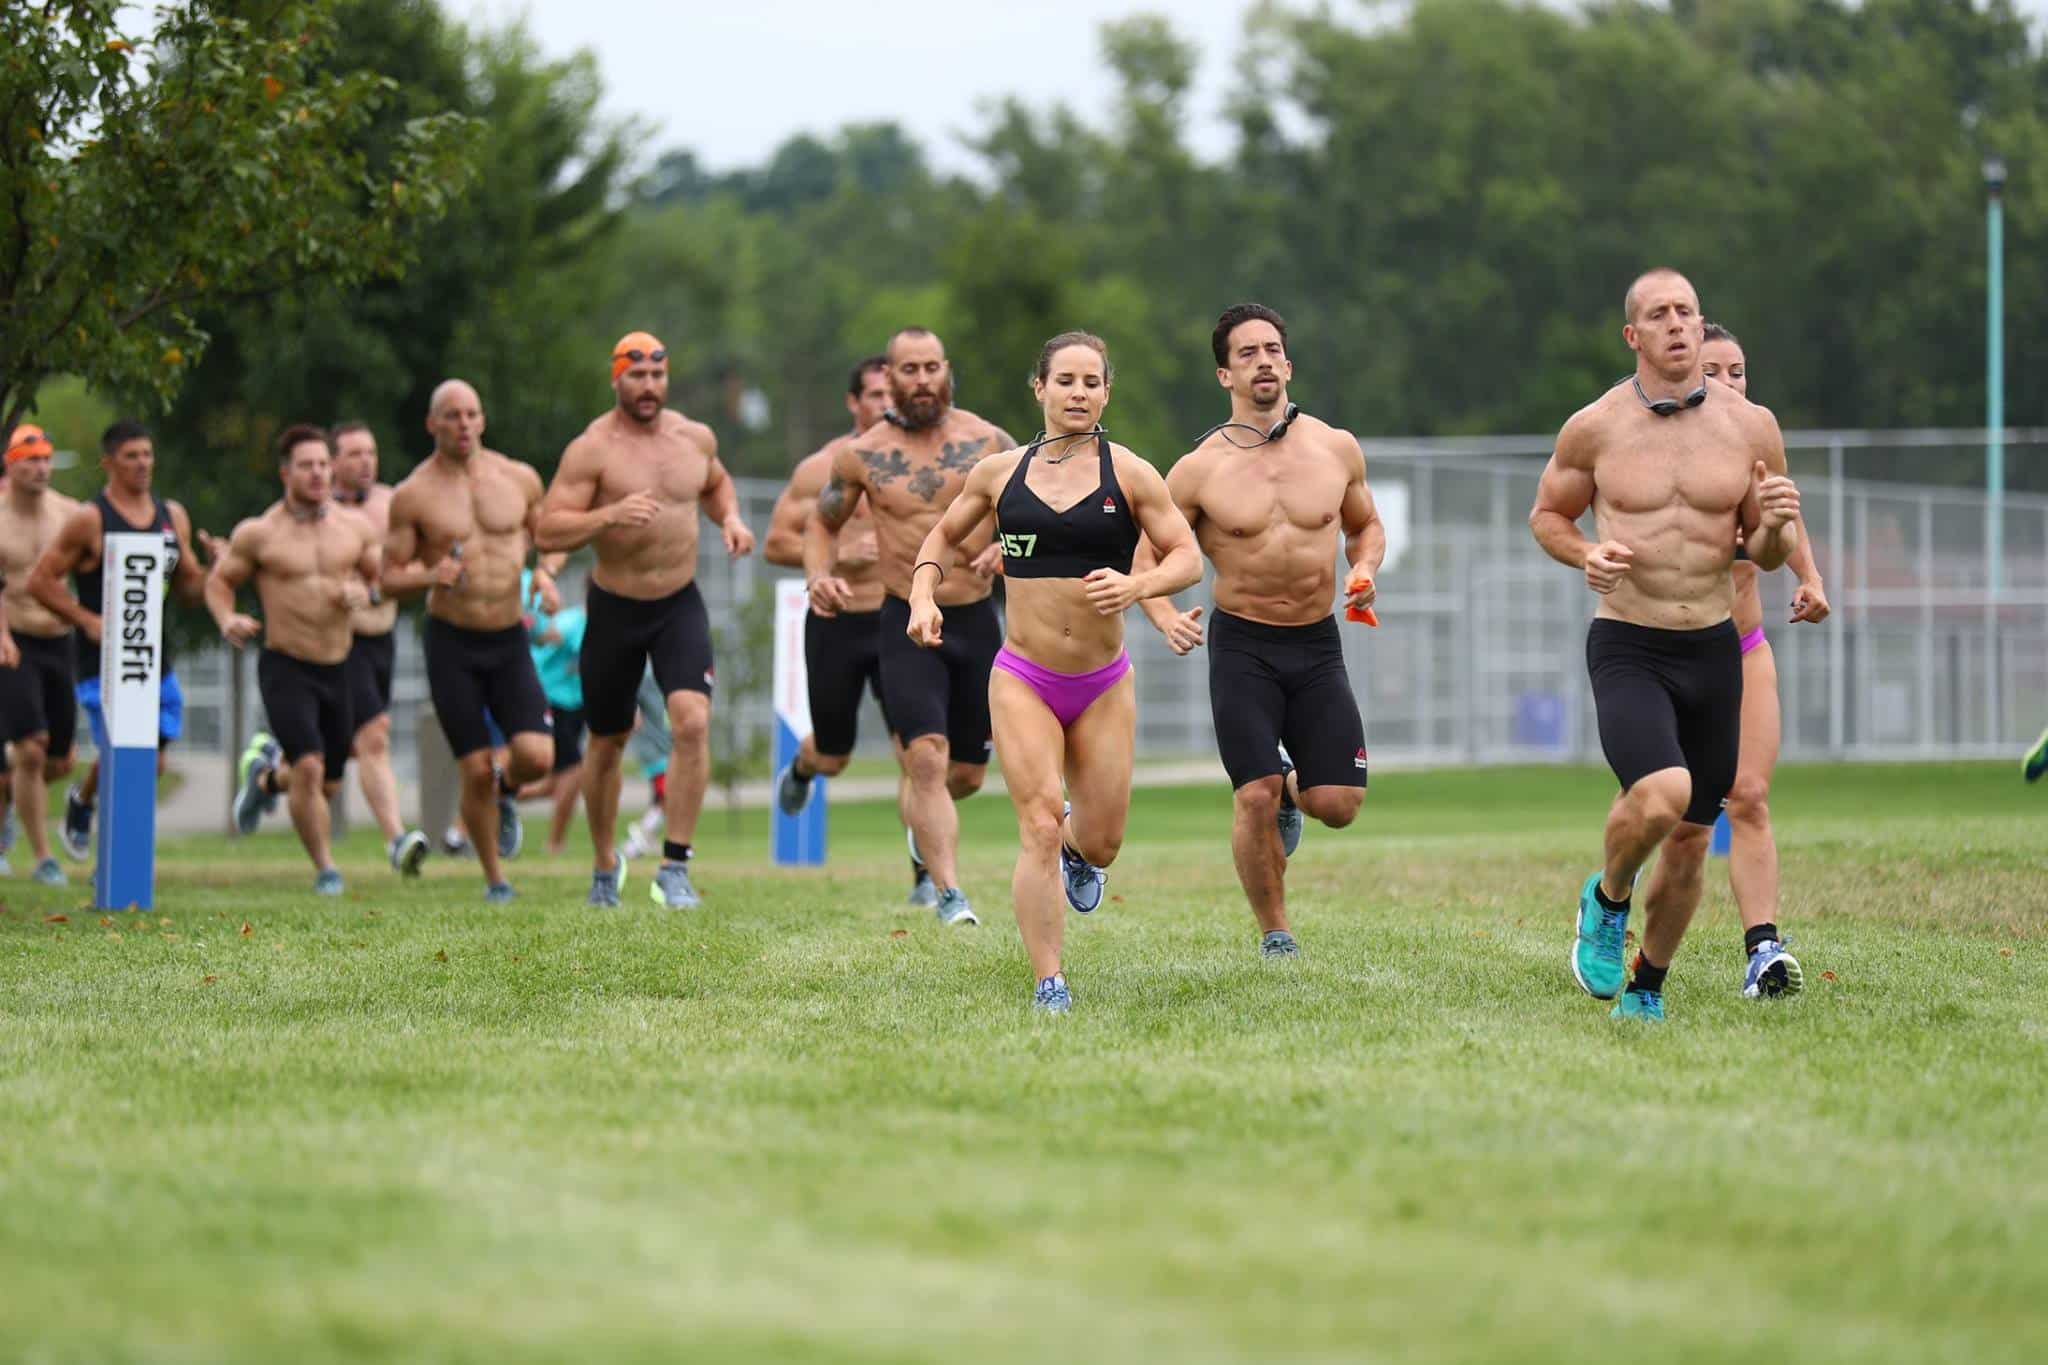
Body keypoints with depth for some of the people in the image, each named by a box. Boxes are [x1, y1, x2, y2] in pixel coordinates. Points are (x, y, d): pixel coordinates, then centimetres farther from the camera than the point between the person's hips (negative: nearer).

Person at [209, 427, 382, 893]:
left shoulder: (356, 528, 4)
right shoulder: (258, 533, -5)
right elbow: (219, 580, 5)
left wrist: (366, 593, -10)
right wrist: (227, 620, -15)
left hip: (341, 667, 4)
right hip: (285, 667, -4)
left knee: (329, 783, 14)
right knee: (309, 768, -21)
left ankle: (267, 776, 46)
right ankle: (324, 867, -6)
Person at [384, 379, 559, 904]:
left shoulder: (519, 479, 3)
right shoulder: (412, 495, -4)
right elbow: (390, 576, 0)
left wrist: (544, 573, 0)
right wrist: (429, 576, -21)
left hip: (510, 642, 2)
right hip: (452, 644, -2)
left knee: (537, 758, -15)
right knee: (476, 772, -4)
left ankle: (509, 790, 22)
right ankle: (494, 879, 16)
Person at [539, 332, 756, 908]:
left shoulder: (695, 438, 2)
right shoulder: (592, 449, -12)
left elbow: (715, 484, 25)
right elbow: (548, 532, -17)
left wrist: (731, 519, 4)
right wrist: (609, 516, -32)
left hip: (680, 605, 2)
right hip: (614, 608, -2)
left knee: (693, 722, -20)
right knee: (607, 743, 11)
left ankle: (674, 868, -15)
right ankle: (605, 865, 35)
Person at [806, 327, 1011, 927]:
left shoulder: (988, 443, -1)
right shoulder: (861, 455, -1)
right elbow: (821, 523, 13)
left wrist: (1007, 548, -16)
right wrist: (819, 576, -7)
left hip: (976, 620, 2)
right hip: (907, 624, -2)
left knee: (968, 774, 12)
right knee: (927, 757, -20)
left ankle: (924, 820, 46)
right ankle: (949, 894, -22)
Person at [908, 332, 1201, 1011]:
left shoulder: (1128, 473, -2)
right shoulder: (999, 472, 3)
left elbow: (1187, 557, -4)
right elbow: (944, 535, 18)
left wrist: (1136, 585, -24)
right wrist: (923, 594, 0)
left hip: (1104, 686, 0)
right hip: (1023, 682, 0)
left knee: (1100, 844, 6)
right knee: (1039, 828, -14)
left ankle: (1078, 849, 45)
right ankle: (1048, 985, -8)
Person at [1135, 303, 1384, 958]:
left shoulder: (1336, 448, 1)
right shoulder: (1200, 469, -6)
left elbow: (1366, 524, 19)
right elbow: (1146, 559, 1)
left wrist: (1365, 567, -3)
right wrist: (1166, 617, -19)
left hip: (1318, 645, 2)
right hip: (1242, 646, -2)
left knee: (1337, 805, -5)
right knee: (1255, 796, -13)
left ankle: (1289, 789, 33)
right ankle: (1274, 932, 7)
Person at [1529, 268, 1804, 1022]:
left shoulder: (1750, 426, 1)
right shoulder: (1594, 428, -4)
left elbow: (1768, 555, 10)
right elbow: (1546, 514, 11)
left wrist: (1776, 526, -14)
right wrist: (1584, 555, -10)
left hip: (1713, 651, 3)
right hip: (1627, 650, -3)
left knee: (1689, 844, 9)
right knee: (1661, 795, -27)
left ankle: (1645, 987, 31)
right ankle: (1607, 900, 4)